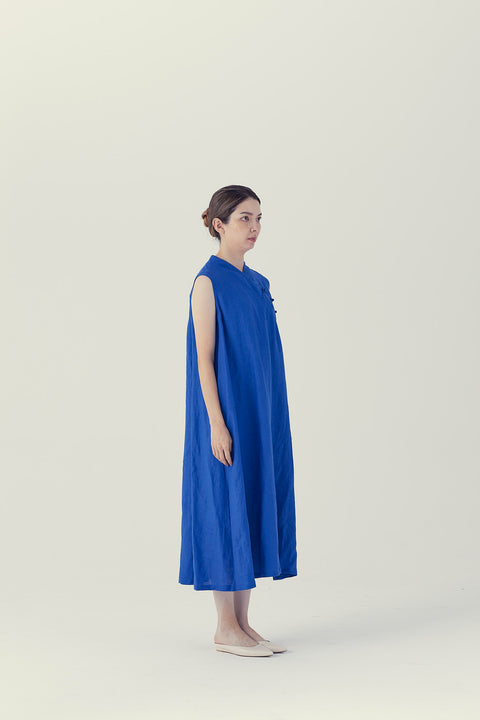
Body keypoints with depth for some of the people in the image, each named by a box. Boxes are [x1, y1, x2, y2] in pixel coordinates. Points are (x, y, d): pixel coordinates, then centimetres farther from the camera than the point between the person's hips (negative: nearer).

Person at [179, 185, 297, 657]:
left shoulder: (255, 283, 14)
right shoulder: (209, 282, -9)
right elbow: (204, 357, -14)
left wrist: (269, 421, 15)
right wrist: (217, 423, -20)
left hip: (259, 416, 8)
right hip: (228, 414, -8)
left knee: (254, 510, 8)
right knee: (227, 508, -4)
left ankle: (242, 623, 15)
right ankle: (226, 628, 5)